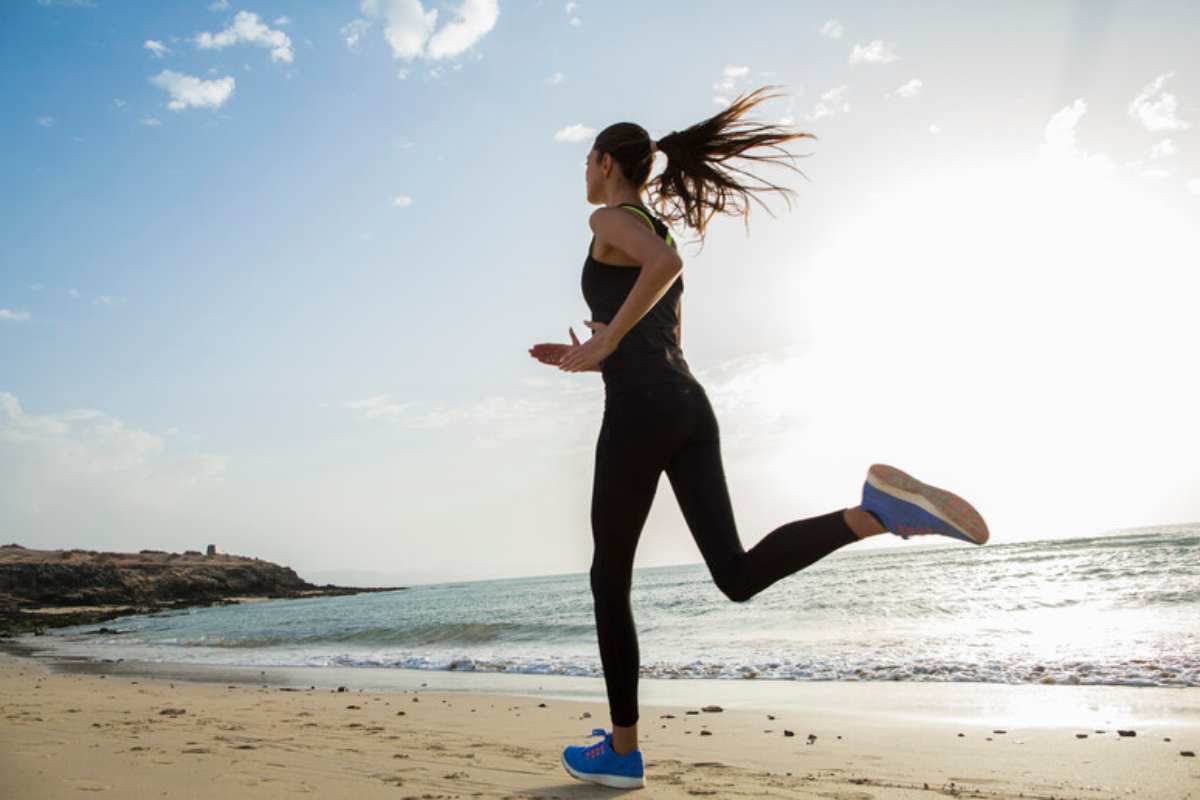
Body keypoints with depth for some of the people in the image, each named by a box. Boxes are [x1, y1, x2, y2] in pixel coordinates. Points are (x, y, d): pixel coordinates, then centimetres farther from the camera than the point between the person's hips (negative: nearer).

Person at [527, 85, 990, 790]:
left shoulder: (611, 218, 3)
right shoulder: (661, 238, 30)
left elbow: (666, 263, -22)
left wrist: (605, 342, -13)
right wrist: (587, 360, 29)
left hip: (641, 412, -8)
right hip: (690, 409, 8)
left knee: (610, 581, 5)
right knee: (739, 575, -3)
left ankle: (622, 751, 13)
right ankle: (877, 510, -23)